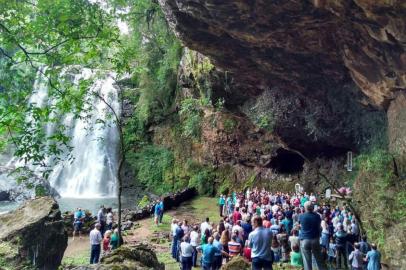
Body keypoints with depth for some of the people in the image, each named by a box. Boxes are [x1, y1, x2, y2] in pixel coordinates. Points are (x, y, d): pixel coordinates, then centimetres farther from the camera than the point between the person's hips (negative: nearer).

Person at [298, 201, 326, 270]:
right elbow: (319, 227, 8)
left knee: (307, 260, 3)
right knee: (319, 259, 13)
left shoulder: (301, 216, -8)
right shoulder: (317, 216, -4)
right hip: (315, 239, 2)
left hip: (304, 239, -2)